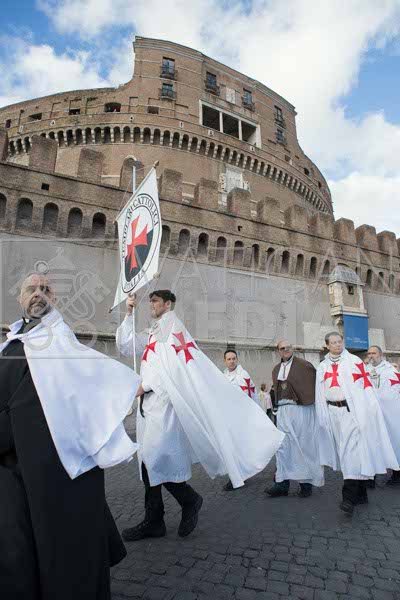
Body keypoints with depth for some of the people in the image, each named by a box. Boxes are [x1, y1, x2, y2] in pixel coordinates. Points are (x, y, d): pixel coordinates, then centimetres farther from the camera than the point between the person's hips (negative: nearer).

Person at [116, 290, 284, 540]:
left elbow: (172, 365, -14)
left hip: (164, 402, -8)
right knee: (150, 462, 10)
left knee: (154, 459, -8)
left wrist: (146, 385, -11)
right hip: (150, 404, 8)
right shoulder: (153, 333, 20)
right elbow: (125, 346, 19)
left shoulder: (173, 326, -4)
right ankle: (153, 521, 20)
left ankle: (189, 499, 13)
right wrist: (128, 316, 13)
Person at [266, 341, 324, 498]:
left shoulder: (304, 365, -4)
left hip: (300, 409, -5)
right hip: (282, 410, 5)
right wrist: (278, 404, 12)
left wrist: (311, 400, -6)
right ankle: (283, 483, 10)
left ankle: (306, 483, 16)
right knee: (283, 447, 5)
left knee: (303, 446, 3)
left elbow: (316, 383, -3)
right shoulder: (276, 369, 13)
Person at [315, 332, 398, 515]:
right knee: (346, 451, 7)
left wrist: (371, 410, -6)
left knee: (353, 450, -11)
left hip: (354, 411, -3)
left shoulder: (354, 361, 4)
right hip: (334, 413, 4)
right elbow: (320, 394, 13)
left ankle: (349, 497, -12)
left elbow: (367, 385, 1)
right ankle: (360, 494, 19)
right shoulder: (322, 367, 12)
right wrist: (323, 418, 9)